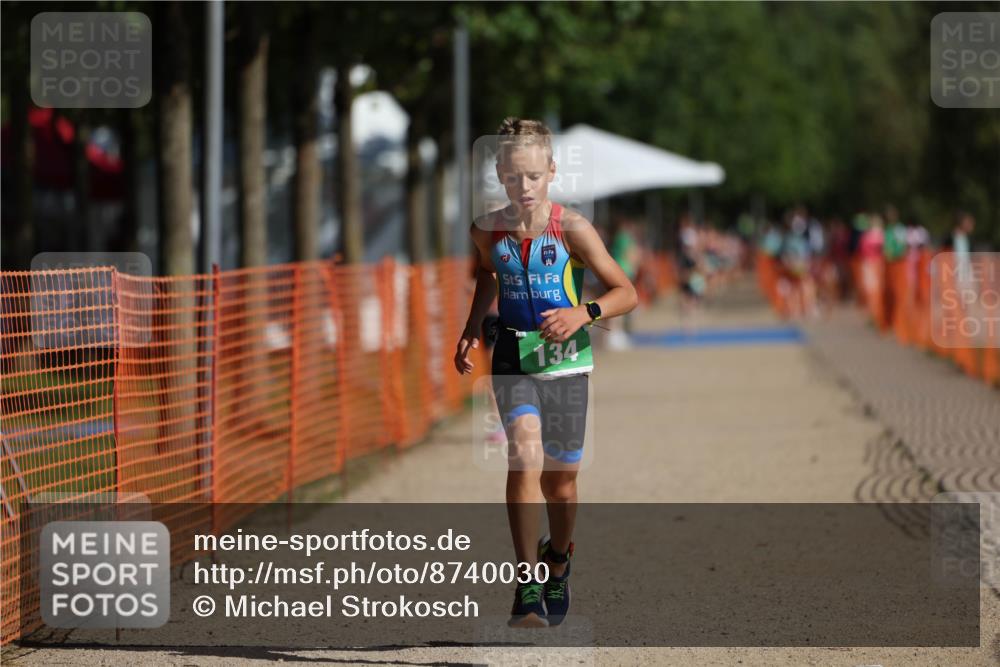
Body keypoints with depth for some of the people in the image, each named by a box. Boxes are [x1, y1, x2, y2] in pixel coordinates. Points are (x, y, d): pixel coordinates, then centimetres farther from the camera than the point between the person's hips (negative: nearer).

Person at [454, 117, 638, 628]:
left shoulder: (572, 229, -11)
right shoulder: (487, 231, -3)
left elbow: (626, 293, -7)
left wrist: (582, 314, -23)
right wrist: (472, 328, 10)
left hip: (565, 359, 0)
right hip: (513, 355, 1)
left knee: (560, 481, 8)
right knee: (525, 456, -22)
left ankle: (557, 563, 39)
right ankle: (526, 587, -21)